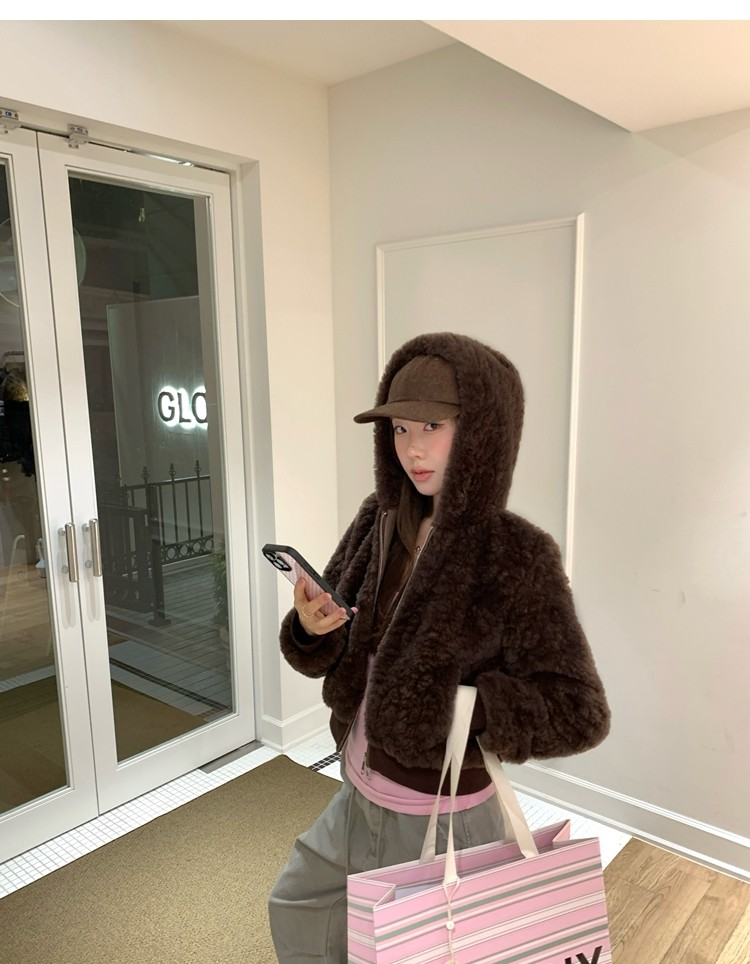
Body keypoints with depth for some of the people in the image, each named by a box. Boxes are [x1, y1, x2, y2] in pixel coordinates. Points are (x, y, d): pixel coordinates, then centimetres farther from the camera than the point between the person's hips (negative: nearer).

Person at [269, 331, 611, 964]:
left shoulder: (515, 557, -23)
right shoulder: (380, 521, -7)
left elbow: (581, 714, -20)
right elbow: (327, 652, 1)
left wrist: (457, 706, -30)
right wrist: (311, 627, -21)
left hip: (438, 818, -6)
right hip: (360, 794, 6)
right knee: (296, 910, 28)